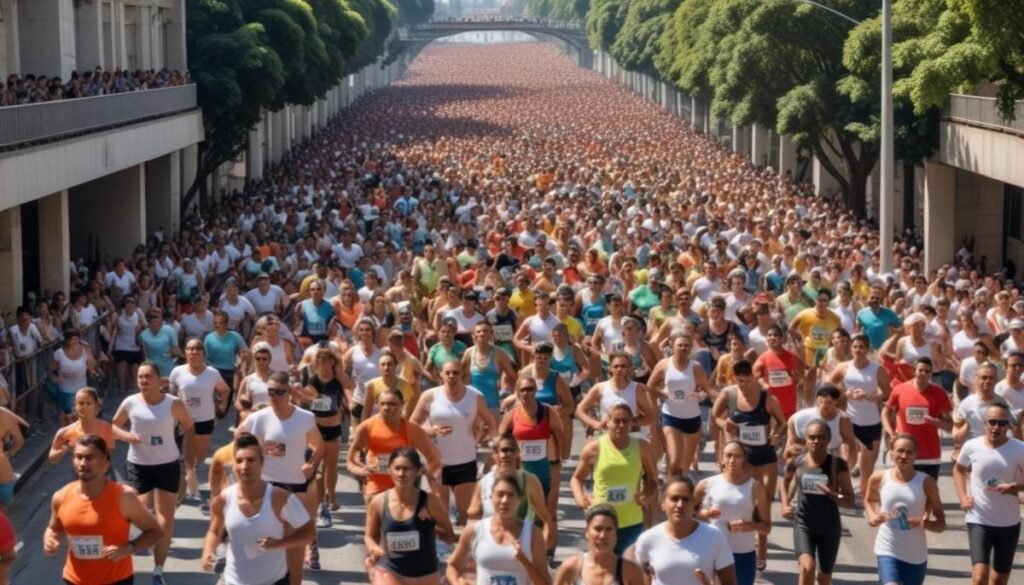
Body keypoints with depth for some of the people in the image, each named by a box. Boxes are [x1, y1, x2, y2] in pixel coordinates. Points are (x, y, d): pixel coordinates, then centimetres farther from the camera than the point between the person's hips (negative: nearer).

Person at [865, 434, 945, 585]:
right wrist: (872, 517, -2)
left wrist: (924, 523, -25)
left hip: (916, 555, 1)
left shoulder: (926, 482, -8)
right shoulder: (879, 478, -5)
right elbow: (869, 500, 19)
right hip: (887, 551, -1)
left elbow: (941, 524, -4)